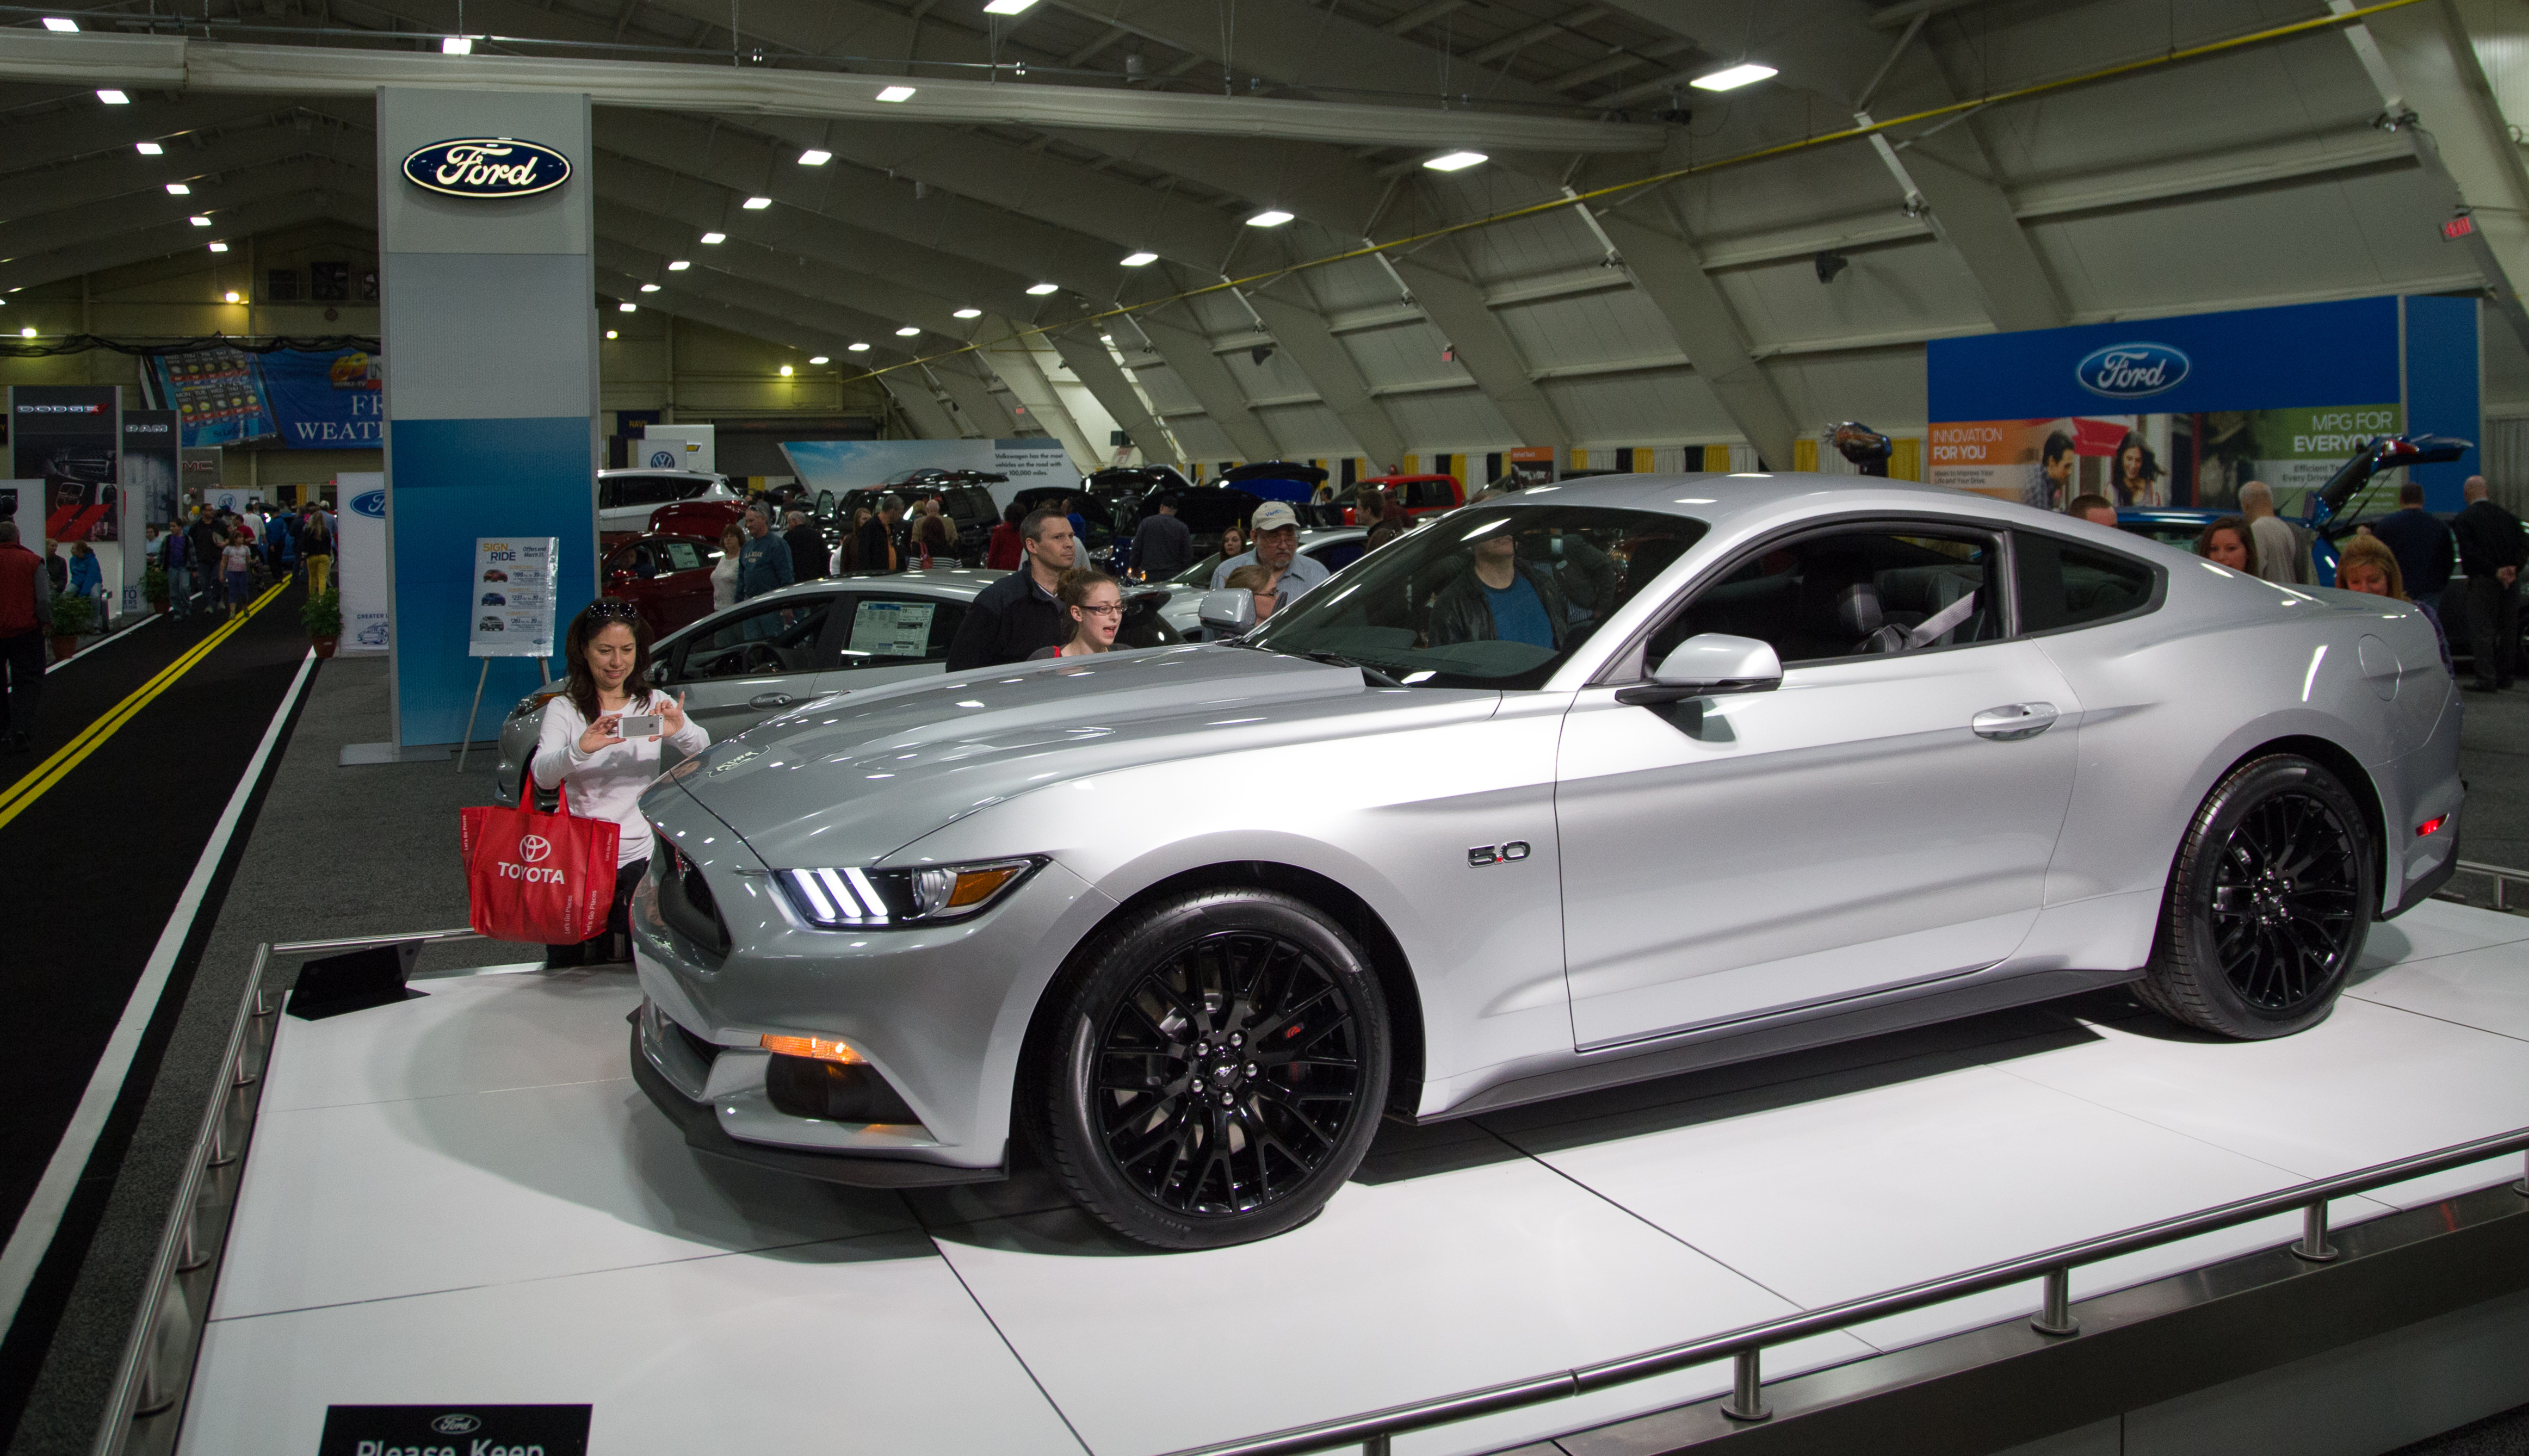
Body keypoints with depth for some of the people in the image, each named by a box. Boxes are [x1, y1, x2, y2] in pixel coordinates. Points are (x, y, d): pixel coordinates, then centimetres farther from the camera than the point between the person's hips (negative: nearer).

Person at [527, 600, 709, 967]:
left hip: (641, 858, 1)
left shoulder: (654, 703, 6)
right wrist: (582, 748, -36)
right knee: (569, 966, 5)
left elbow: (703, 750, -9)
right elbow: (542, 775, -16)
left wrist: (680, 731, -32)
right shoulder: (564, 709, 0)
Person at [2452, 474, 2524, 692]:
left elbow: (2470, 552, -14)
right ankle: (2504, 676, 21)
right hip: (2511, 581, 5)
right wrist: (2512, 568, -7)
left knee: (2482, 630, -2)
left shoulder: (2463, 520, -5)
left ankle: (2487, 678, -7)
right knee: (2507, 629, 14)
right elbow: (2522, 548, 4)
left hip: (2482, 581, -5)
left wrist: (2495, 572, -13)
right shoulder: (2508, 516, 10)